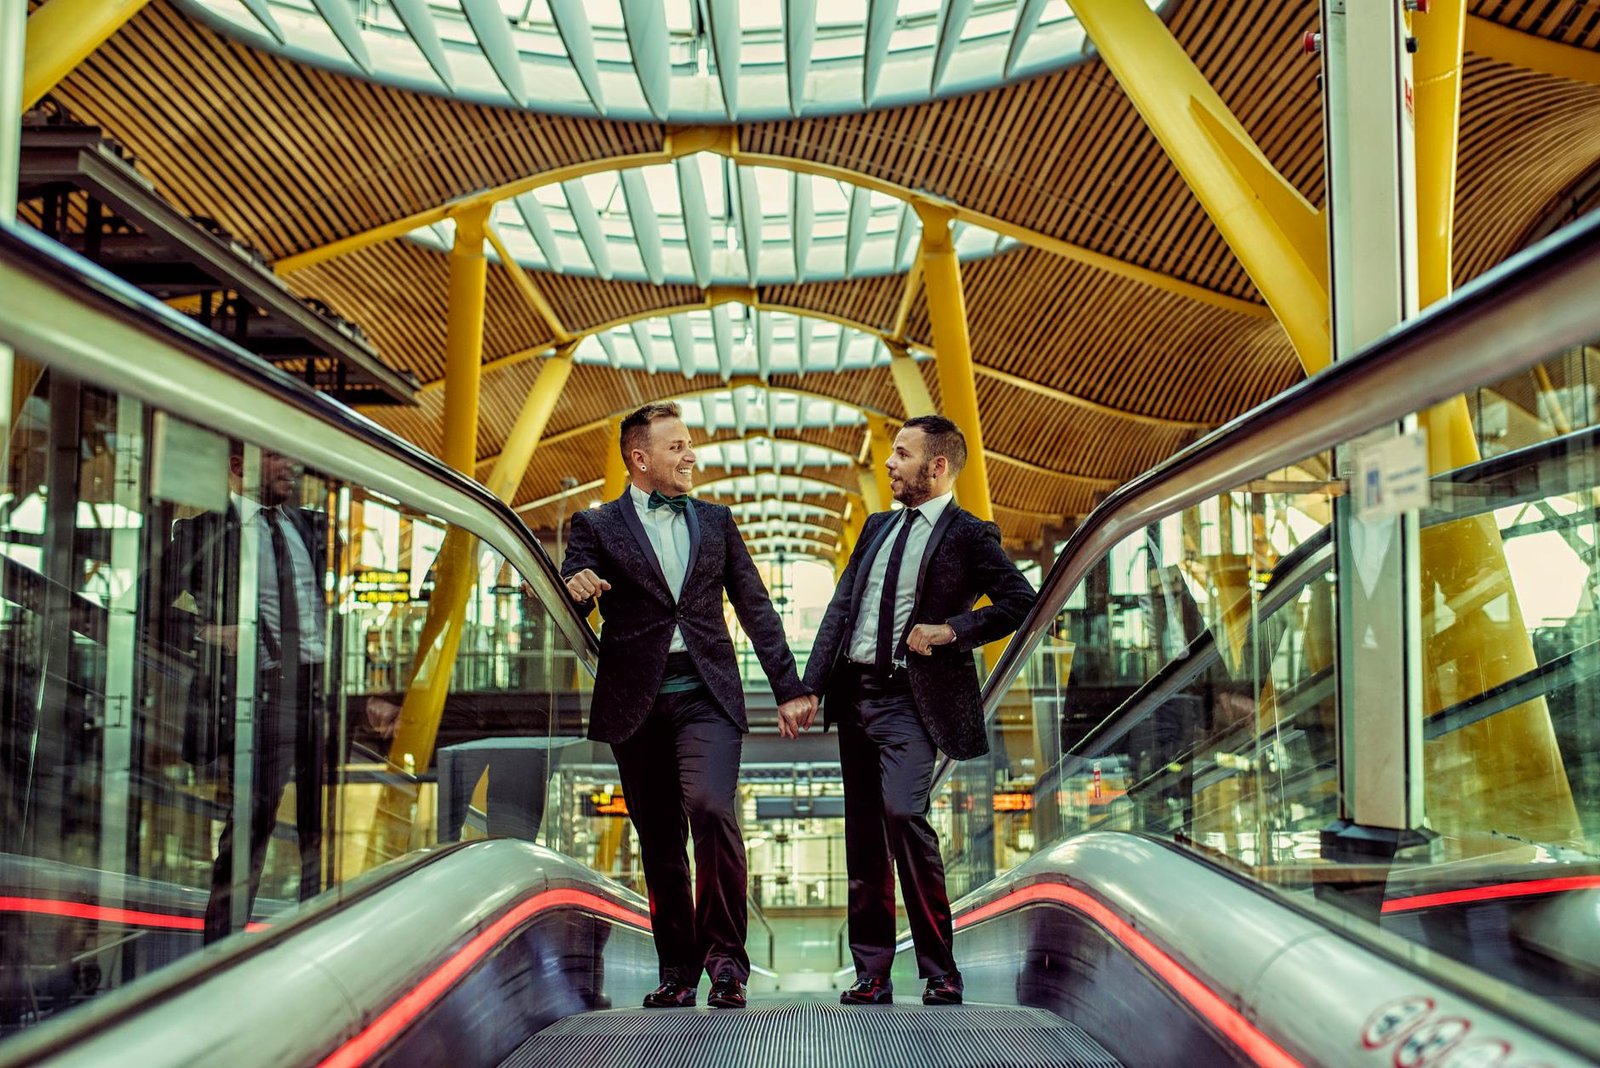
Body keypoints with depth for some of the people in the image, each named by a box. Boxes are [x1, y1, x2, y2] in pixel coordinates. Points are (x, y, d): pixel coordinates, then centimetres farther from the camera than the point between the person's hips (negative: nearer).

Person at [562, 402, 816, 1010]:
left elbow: (755, 608, 16)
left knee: (711, 807, -21)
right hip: (635, 702, 0)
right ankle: (677, 971, 17)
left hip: (708, 694, 0)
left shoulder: (715, 521, 16)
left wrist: (788, 687, 11)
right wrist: (576, 589, -25)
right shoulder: (597, 526, 8)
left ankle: (725, 957, -9)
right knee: (659, 841, 5)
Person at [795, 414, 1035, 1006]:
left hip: (909, 700, -6)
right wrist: (808, 689, 8)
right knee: (863, 838, 8)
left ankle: (940, 972, -9)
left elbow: (1021, 601, -8)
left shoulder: (970, 535, -2)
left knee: (903, 812, -23)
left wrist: (952, 630, -16)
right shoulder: (877, 527, 16)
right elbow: (840, 608, 15)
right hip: (854, 693, 7)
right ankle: (872, 975, 17)